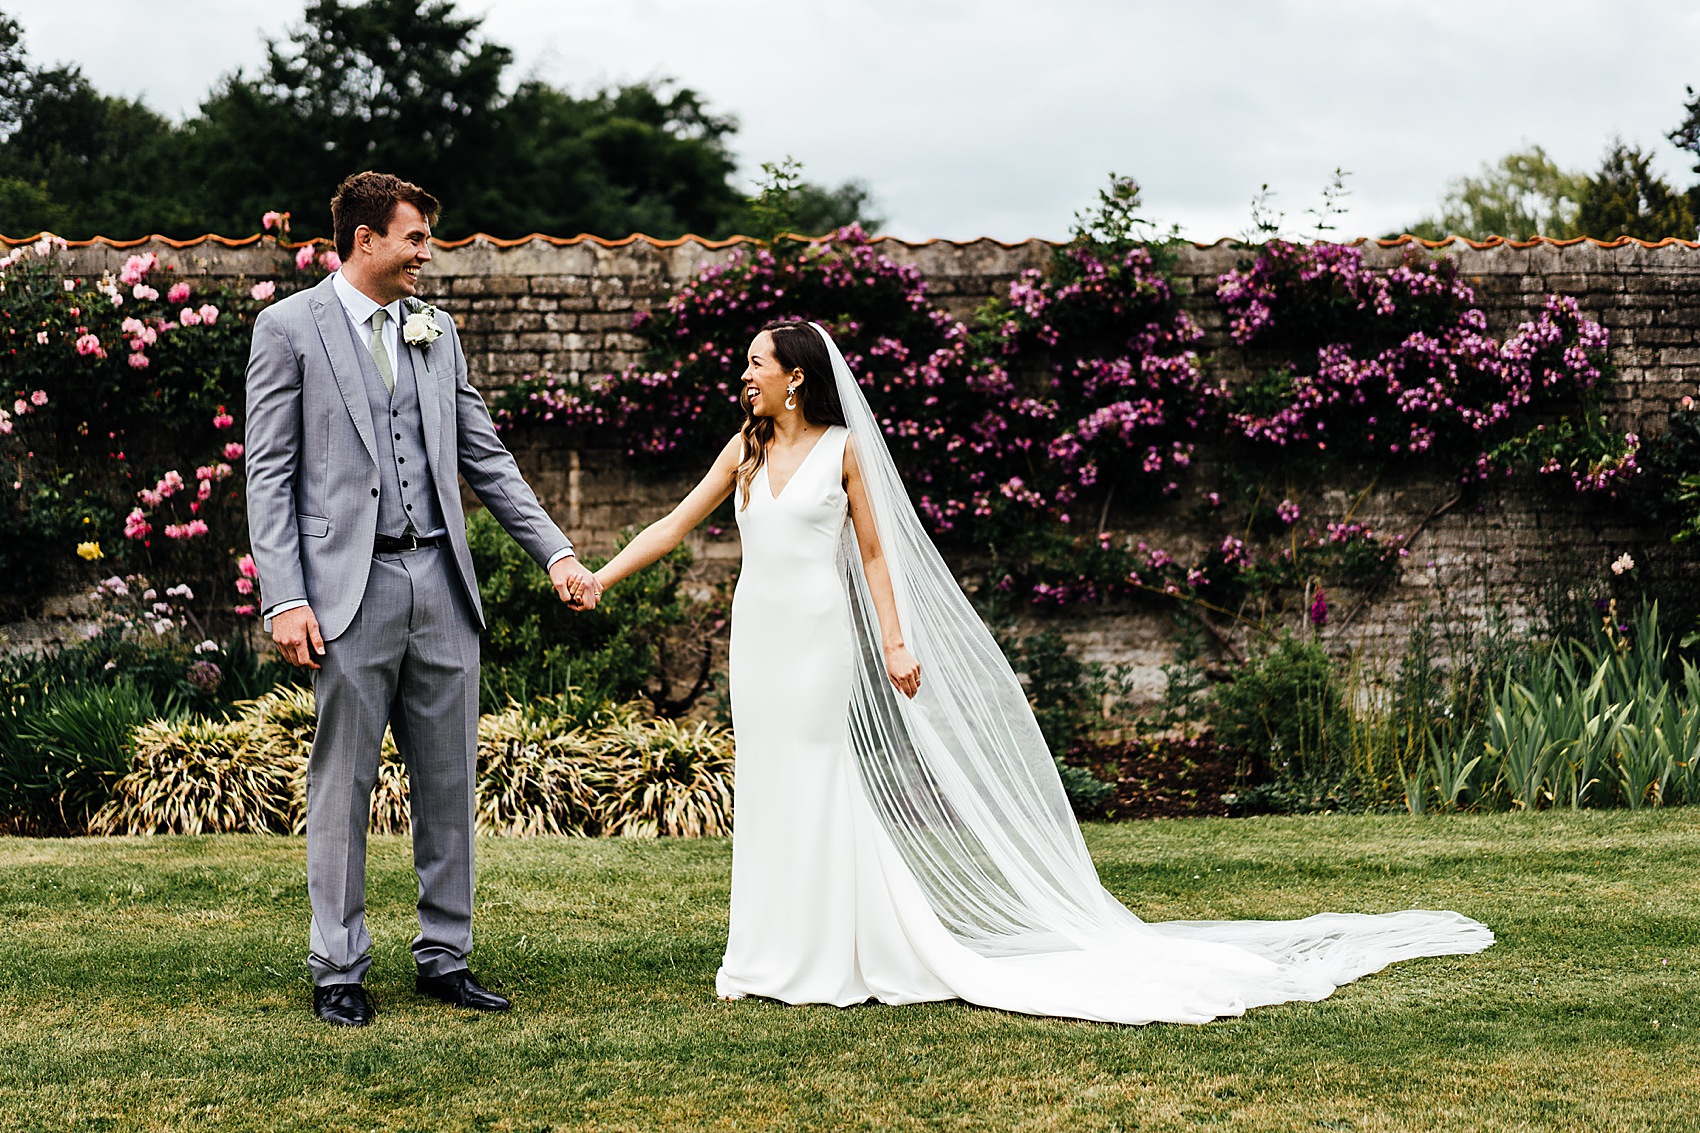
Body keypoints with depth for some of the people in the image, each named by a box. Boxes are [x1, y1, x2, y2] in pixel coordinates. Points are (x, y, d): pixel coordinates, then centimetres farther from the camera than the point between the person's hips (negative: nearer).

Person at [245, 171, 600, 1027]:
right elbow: (269, 474, -4)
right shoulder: (290, 328, -1)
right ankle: (338, 972, 11)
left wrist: (555, 551, 7)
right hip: (351, 590, -5)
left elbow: (485, 458, 16)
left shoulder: (436, 332, 15)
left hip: (440, 583, 5)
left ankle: (444, 958, 18)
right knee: (343, 787, 1)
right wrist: (283, 598, -13)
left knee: (448, 783, 9)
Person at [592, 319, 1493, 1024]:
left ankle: (839, 955, 2)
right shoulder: (748, 449, 11)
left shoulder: (842, 451, -3)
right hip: (760, 638, 6)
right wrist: (601, 576, 6)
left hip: (821, 641, -5)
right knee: (766, 791, 7)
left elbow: (874, 556, -2)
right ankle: (770, 956, 13)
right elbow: (679, 522, 14)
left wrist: (896, 646, -7)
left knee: (816, 791, -5)